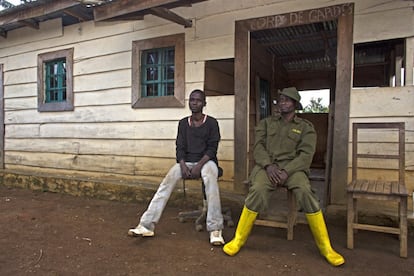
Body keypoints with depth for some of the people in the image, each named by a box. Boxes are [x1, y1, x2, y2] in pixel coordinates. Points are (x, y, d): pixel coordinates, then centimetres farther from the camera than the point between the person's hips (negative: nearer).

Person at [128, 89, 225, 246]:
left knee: (210, 178, -38)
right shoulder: (183, 123, 12)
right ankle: (147, 225, -28)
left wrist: (199, 166, -22)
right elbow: (180, 148, 5)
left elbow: (212, 149, -6)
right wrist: (183, 165, -15)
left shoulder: (211, 122, 2)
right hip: (186, 161, 3)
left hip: (206, 161, -3)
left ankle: (215, 229, -37)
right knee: (168, 179, -26)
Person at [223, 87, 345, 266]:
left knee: (306, 193, -32)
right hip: (266, 165, 1)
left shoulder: (305, 127, 10)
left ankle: (325, 247, -14)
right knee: (257, 191, -32)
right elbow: (258, 146, 5)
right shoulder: (266, 123, 16)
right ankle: (238, 240, -16)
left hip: (292, 167, 0)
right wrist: (269, 165, -15)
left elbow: (306, 154, -2)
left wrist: (286, 171, -18)